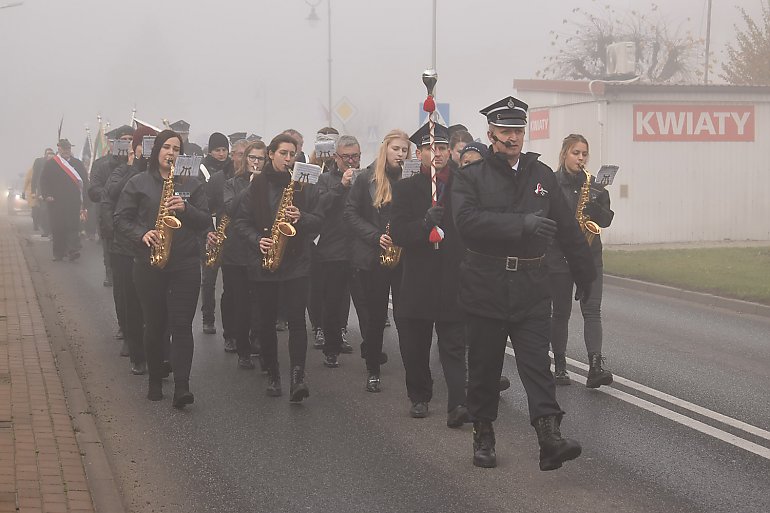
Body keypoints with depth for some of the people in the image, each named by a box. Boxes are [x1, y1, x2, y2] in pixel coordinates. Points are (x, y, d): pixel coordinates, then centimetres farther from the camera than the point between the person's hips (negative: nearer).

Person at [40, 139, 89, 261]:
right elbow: (44, 181, 4)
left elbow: (85, 182, 9)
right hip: (56, 202, 0)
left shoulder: (77, 164, 11)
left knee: (73, 226, -10)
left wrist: (85, 200, 2)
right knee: (57, 228, 2)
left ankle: (73, 251, -15)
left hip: (74, 201, 0)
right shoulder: (50, 164, 8)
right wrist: (47, 195, -10)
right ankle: (58, 253, 11)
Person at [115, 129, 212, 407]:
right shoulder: (138, 183, 6)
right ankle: (155, 382, 21)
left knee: (181, 325, -6)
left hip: (185, 264, 0)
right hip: (149, 262, 0)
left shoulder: (191, 184, 8)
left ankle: (182, 387, -11)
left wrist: (185, 208, -12)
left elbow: (206, 222, 6)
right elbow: (121, 218, 3)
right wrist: (142, 234, -14)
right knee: (154, 324, 7)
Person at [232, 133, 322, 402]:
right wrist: (257, 239, -12)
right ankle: (272, 374, 20)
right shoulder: (256, 185, 4)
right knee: (267, 319, 8)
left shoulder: (304, 185, 4)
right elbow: (241, 220, 5)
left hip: (297, 262, -1)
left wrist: (301, 218, -16)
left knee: (297, 318, -11)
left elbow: (319, 221, 4)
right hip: (263, 262, 1)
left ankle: (298, 375, -15)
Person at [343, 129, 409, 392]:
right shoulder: (367, 178, 1)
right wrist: (376, 236, -12)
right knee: (375, 314, 6)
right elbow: (350, 214, -1)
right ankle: (373, 370, 18)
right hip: (372, 257, -1)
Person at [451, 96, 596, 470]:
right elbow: (467, 220, -20)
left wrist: (585, 273, 20)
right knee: (484, 364, 9)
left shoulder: (542, 175, 10)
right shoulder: (470, 177, -1)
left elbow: (567, 228, 16)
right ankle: (483, 435, 23)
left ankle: (550, 436, -12)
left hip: (530, 286, 2)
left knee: (536, 361, -6)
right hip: (485, 285, -1)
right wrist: (522, 224, -26)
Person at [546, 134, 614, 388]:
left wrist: (593, 203, -14)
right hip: (558, 256, -2)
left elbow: (606, 220, 5)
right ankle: (560, 366, 17)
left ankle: (596, 366, -17)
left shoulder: (594, 186, 8)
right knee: (561, 311, 6)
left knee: (592, 309, -9)